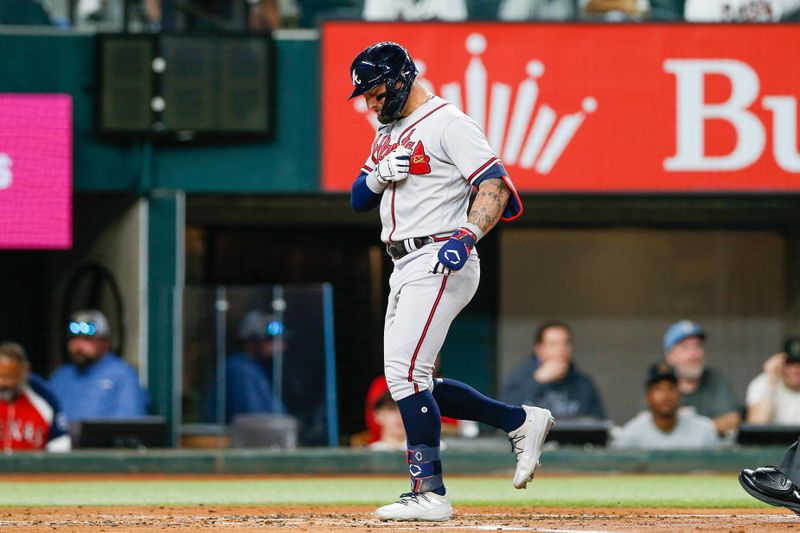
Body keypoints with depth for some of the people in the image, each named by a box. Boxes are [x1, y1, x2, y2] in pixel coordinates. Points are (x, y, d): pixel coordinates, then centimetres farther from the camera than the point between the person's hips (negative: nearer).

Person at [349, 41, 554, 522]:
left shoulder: (448, 123, -9)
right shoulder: (389, 133, 19)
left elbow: (495, 186, -17)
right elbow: (359, 199, 19)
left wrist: (467, 237, -32)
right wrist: (381, 173, -4)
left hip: (441, 264, -10)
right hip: (406, 267, 10)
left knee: (405, 374, -17)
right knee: (410, 382, 10)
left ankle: (431, 494, -14)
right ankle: (522, 422, 19)